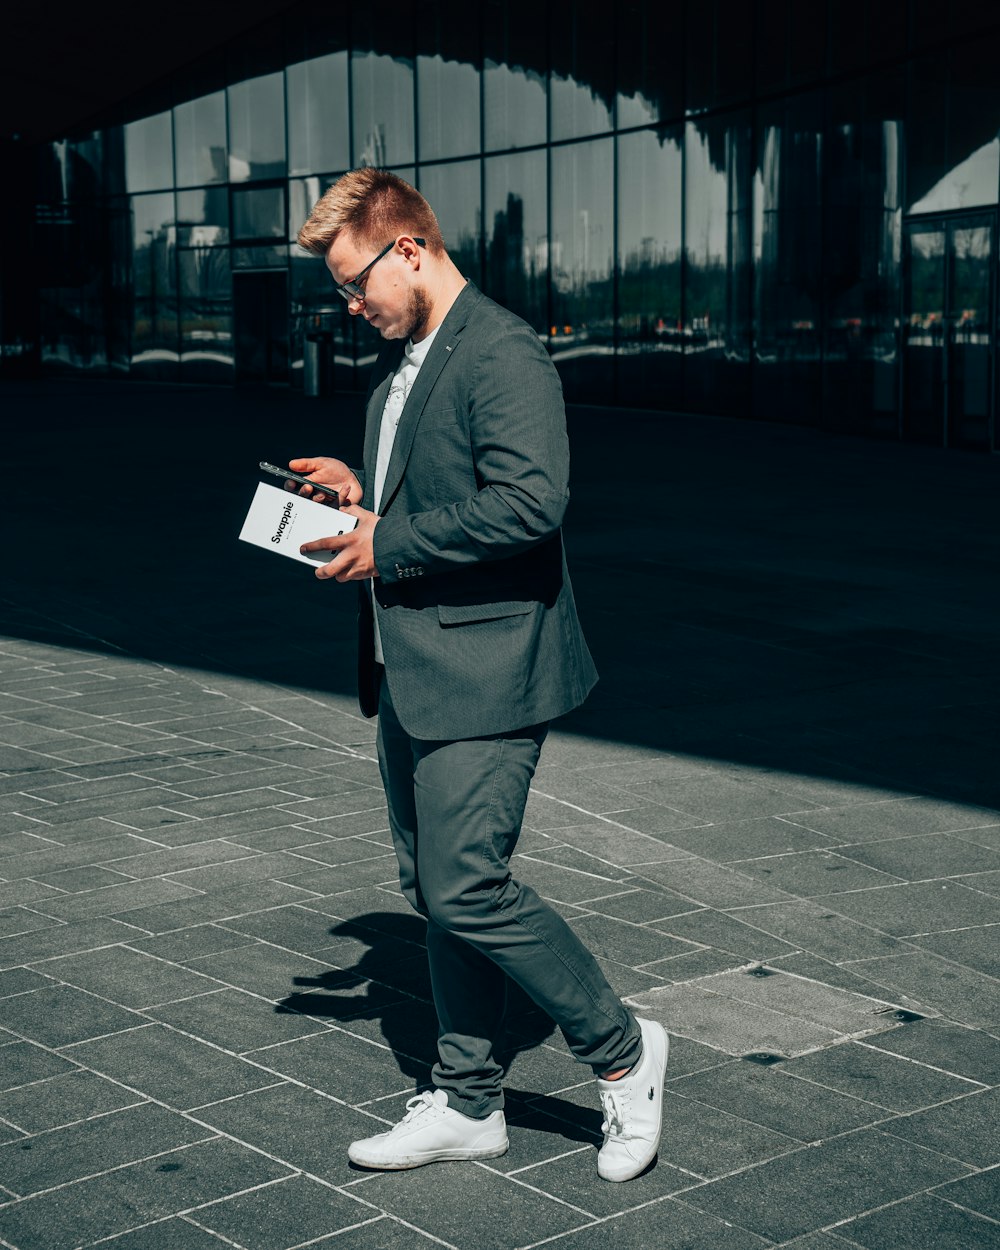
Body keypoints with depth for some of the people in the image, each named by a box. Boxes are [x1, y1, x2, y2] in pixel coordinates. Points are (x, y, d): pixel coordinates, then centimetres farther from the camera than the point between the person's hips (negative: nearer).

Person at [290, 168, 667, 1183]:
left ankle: (622, 1053, 8)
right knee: (433, 892, 13)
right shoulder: (398, 361, 17)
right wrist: (360, 492, 7)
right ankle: (465, 1105, 25)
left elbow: (529, 502, -25)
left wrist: (387, 545, -18)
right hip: (408, 673, 10)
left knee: (467, 889, -12)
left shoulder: (503, 354, -15)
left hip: (483, 671, -10)